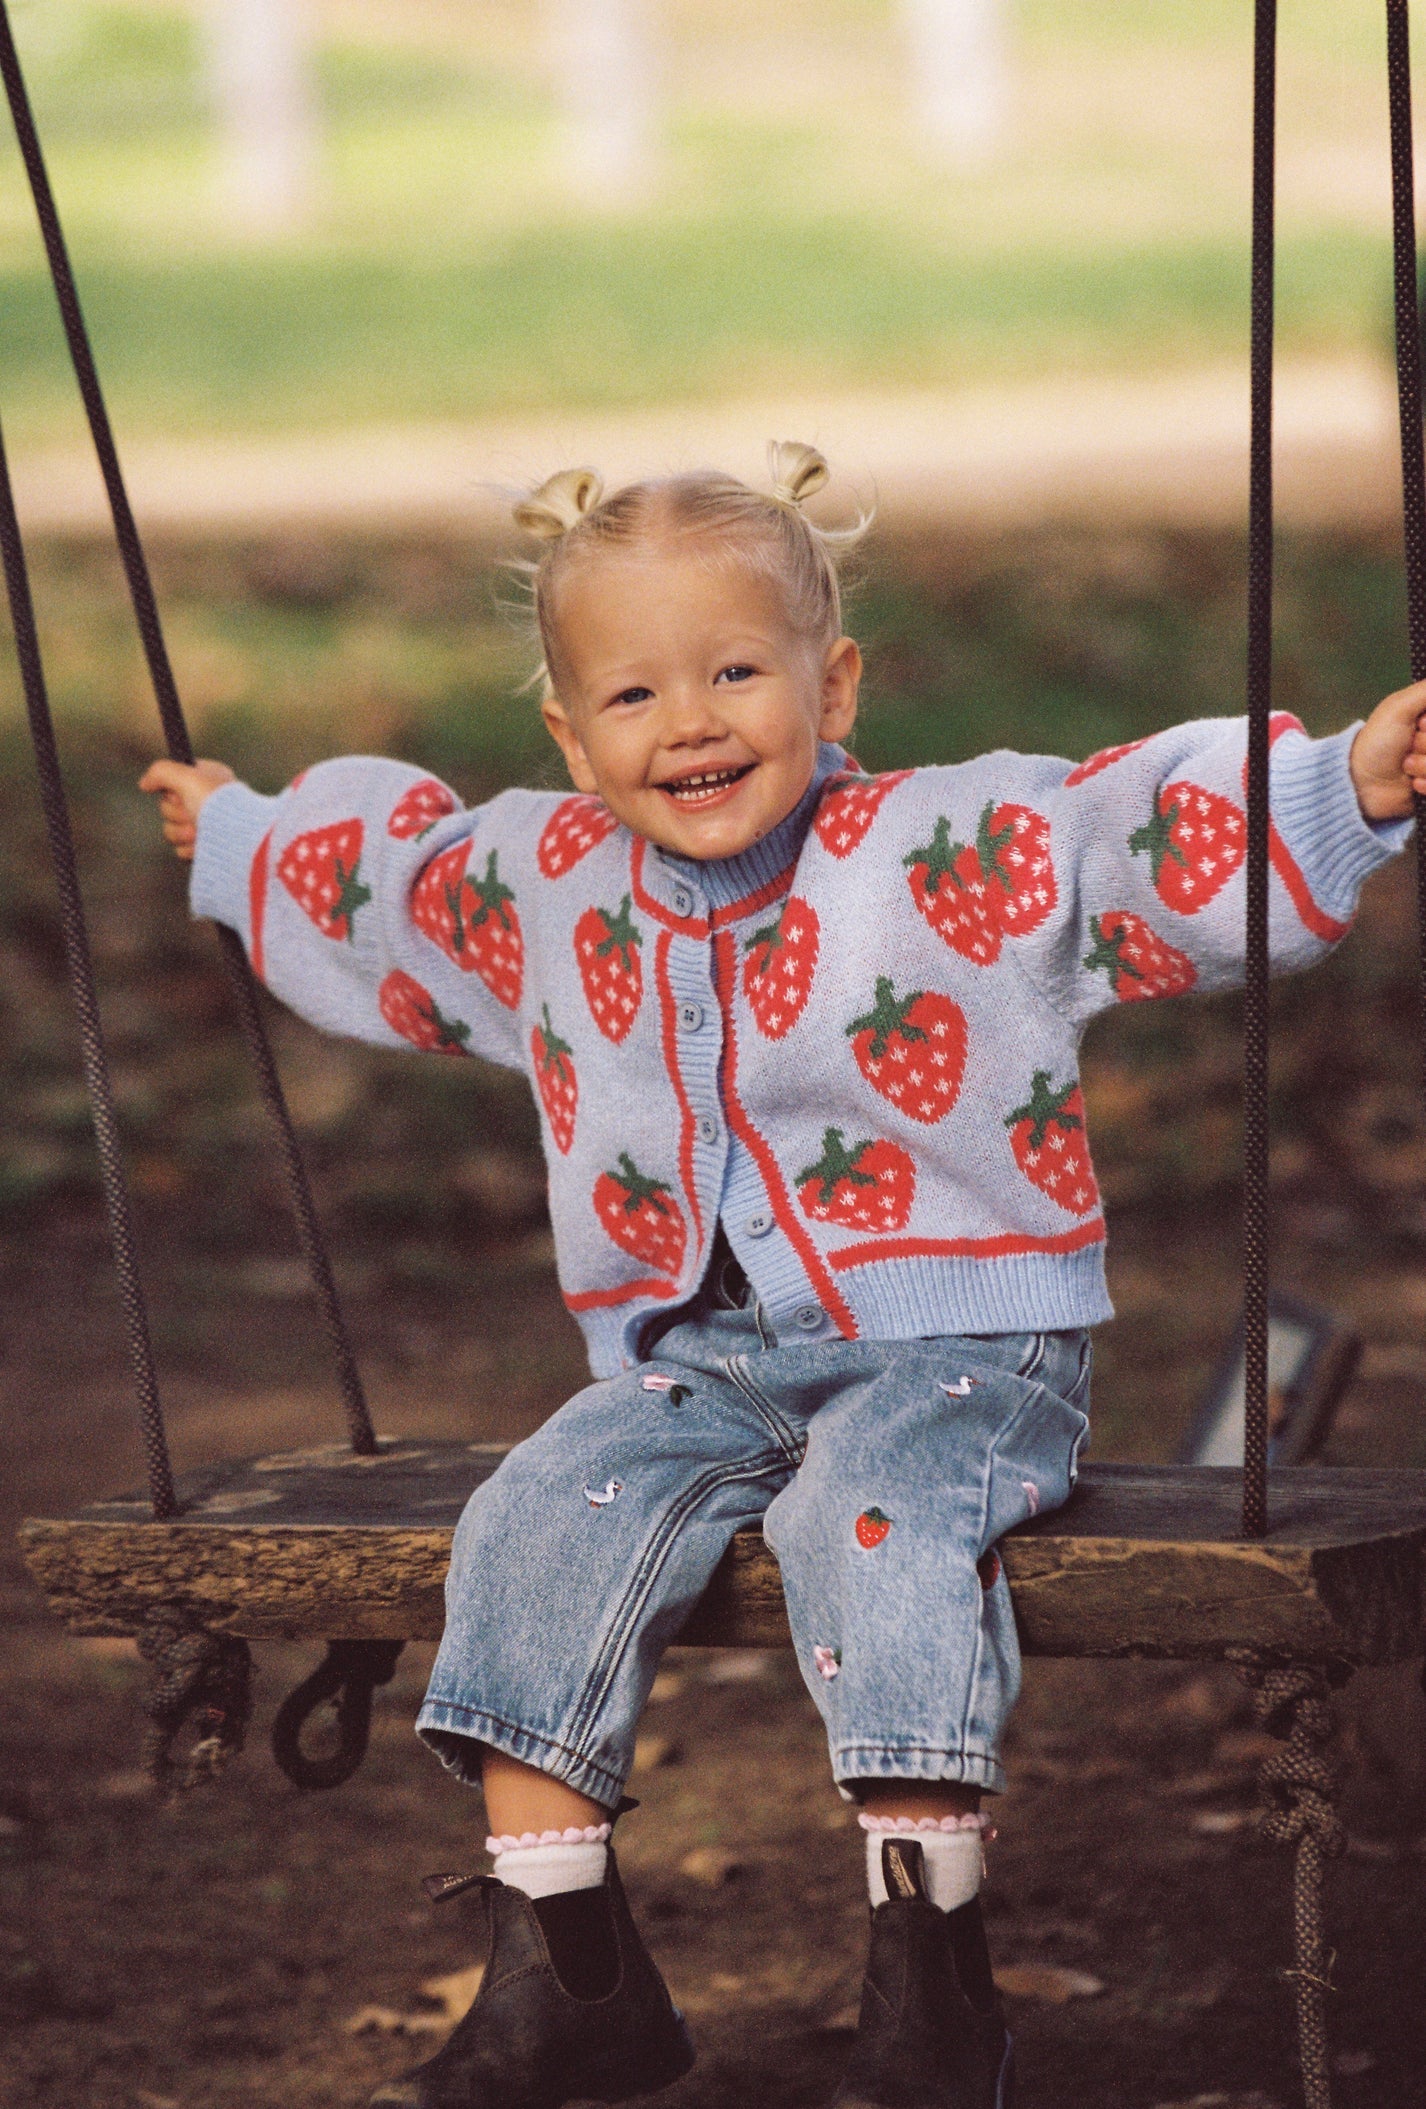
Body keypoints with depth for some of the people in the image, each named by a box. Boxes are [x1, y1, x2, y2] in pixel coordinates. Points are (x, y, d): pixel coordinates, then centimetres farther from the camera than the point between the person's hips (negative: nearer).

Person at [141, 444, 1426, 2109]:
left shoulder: (953, 853, -7)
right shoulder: (539, 883, 9)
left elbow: (1173, 833, -13)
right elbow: (383, 875, 30)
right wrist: (240, 844, 43)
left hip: (950, 1342, -5)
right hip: (693, 1362, 5)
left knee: (873, 1524, -32)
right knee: (538, 1532, -17)